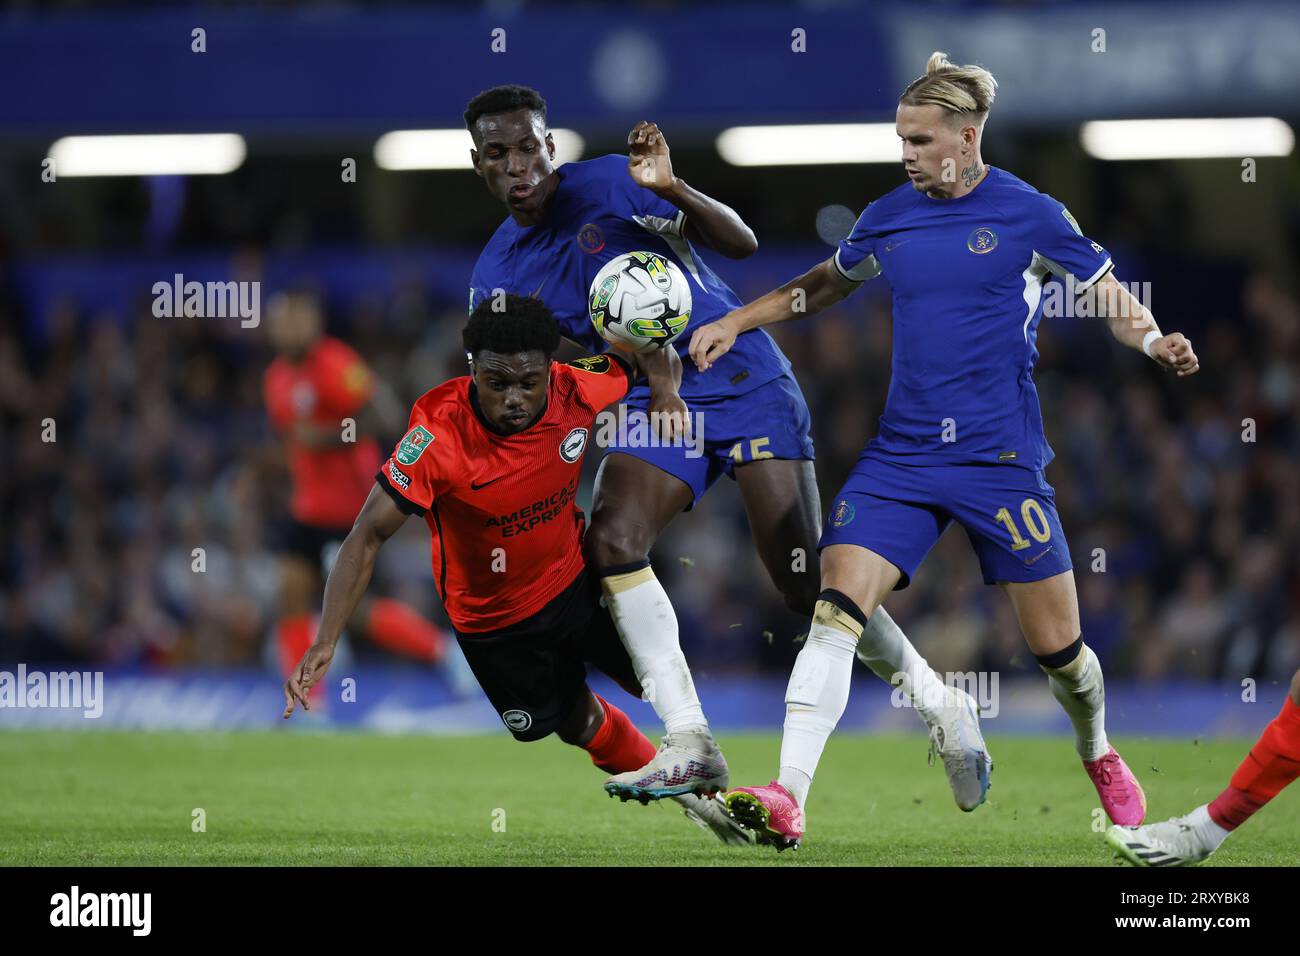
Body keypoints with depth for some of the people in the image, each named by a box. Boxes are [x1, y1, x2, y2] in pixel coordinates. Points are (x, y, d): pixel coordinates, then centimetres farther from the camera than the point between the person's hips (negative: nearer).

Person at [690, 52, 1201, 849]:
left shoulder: (1029, 215, -5)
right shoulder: (890, 217, 7)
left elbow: (1112, 298, 2)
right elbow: (826, 284, 26)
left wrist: (1157, 343, -18)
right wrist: (735, 322, 19)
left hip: (1002, 460, -3)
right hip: (901, 456, 3)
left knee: (1057, 645, 5)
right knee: (835, 611, -16)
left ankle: (1100, 756, 37)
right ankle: (788, 801, -22)